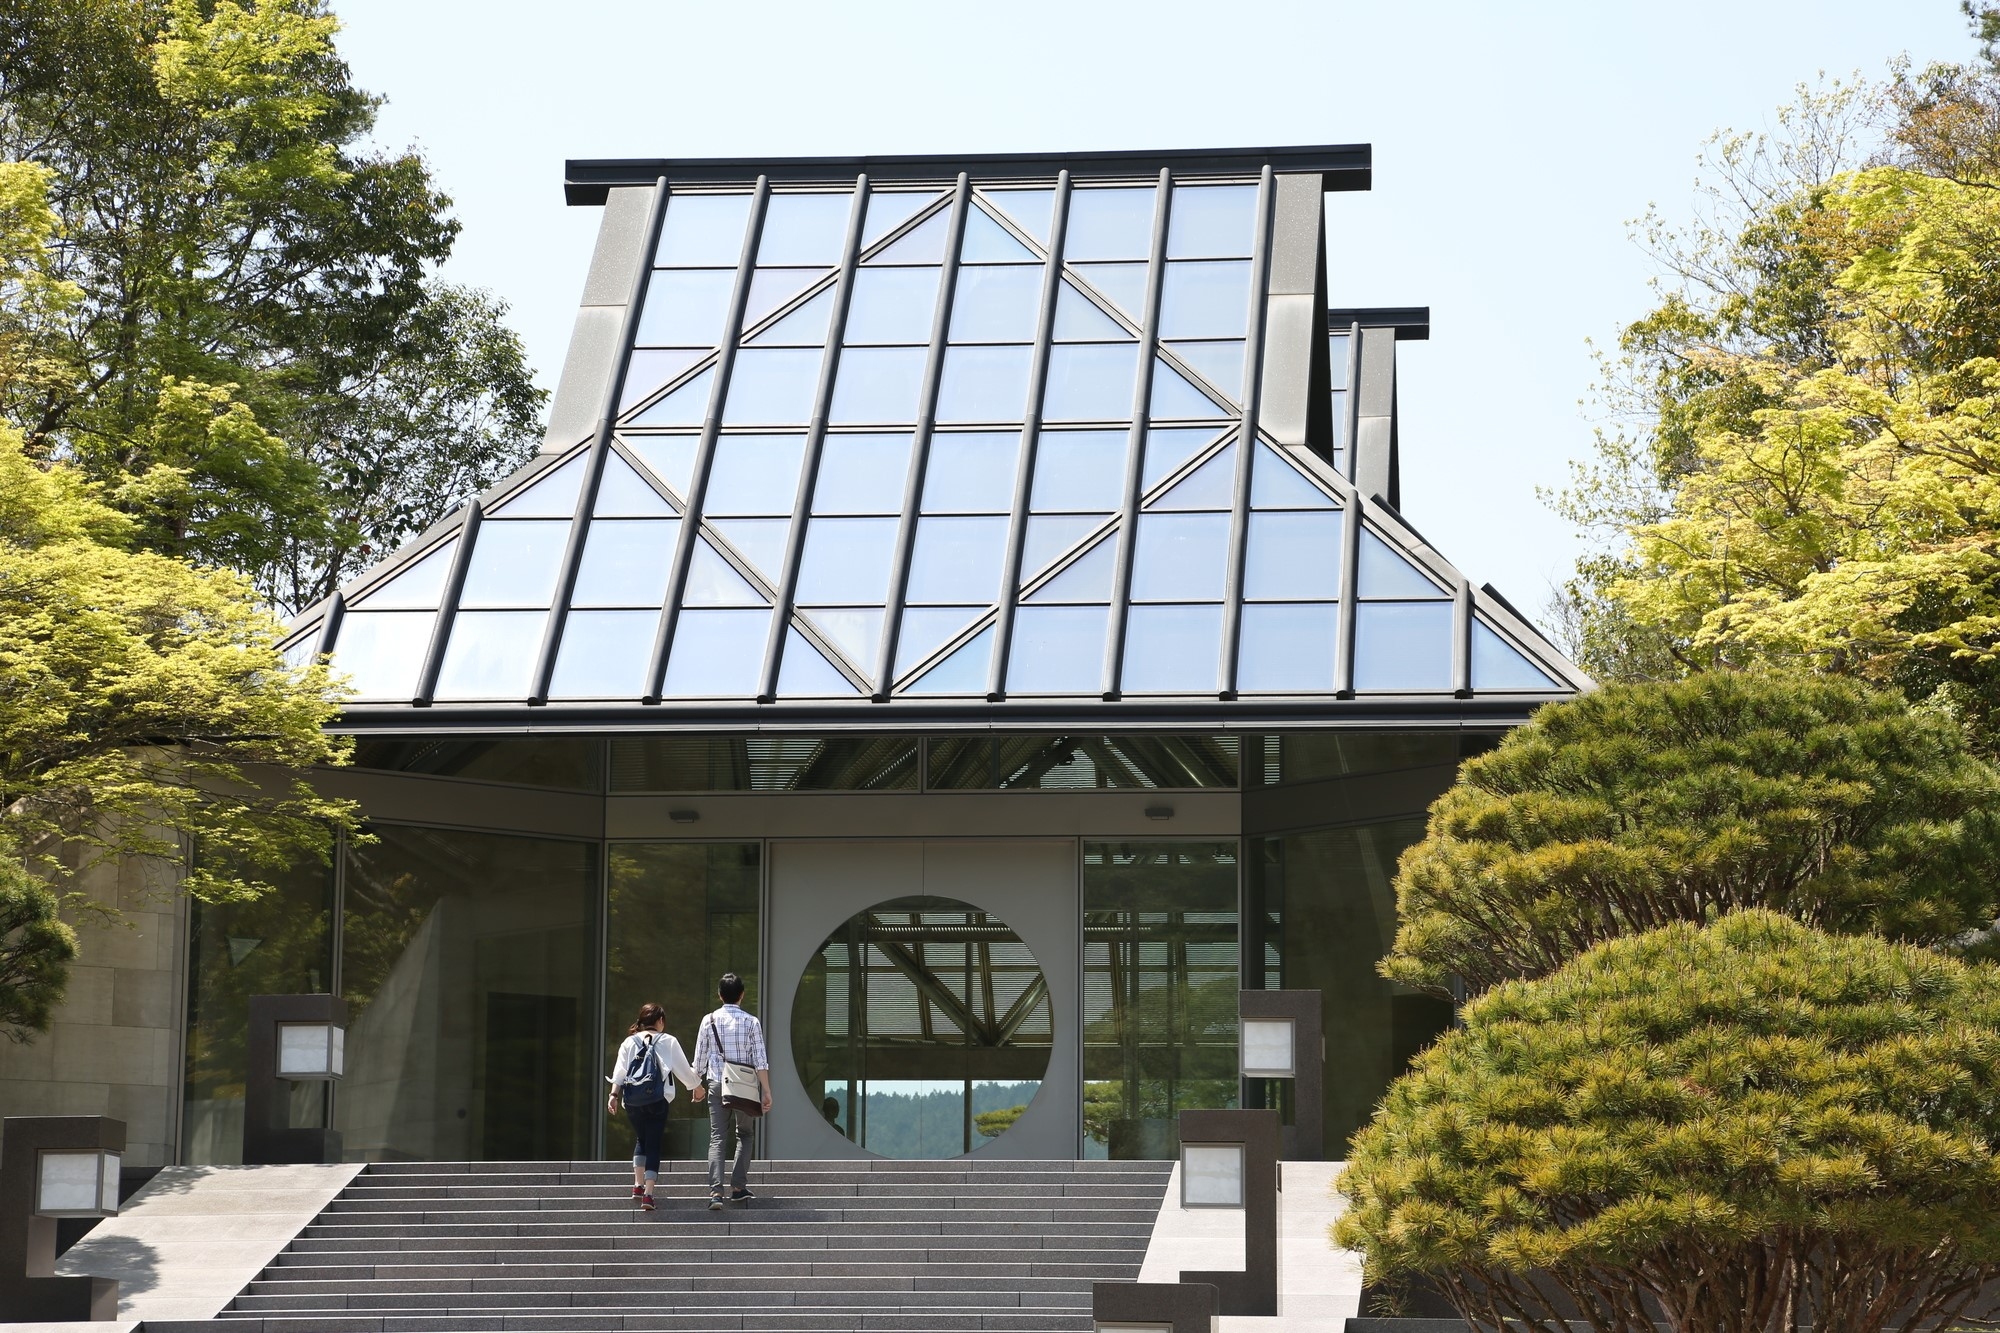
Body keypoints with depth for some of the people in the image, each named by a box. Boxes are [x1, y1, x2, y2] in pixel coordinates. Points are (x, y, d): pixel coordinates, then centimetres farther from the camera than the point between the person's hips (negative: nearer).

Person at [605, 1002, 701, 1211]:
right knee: (653, 1143, -1)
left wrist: (614, 1095, -2)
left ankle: (638, 1185, 16)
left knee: (641, 1139, 21)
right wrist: (697, 1088, 24)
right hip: (657, 1098, -3)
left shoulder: (629, 1042, 10)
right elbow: (684, 1068, 10)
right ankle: (648, 1193, -10)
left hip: (632, 1099, 3)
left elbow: (619, 1070, 1)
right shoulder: (668, 1041, 5)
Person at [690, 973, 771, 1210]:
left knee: (716, 1138, 0)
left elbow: (699, 1059, 6)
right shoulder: (751, 1023, -2)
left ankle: (715, 1191, -14)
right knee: (744, 1135, 16)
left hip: (716, 1084, 1)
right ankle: (738, 1186, 8)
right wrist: (767, 1092, -1)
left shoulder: (709, 1021, 1)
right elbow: (760, 1061, -5)